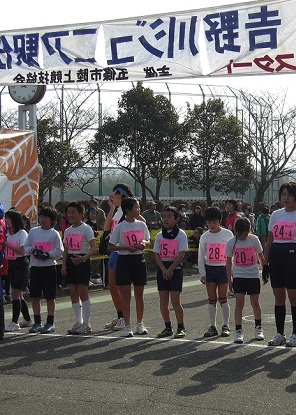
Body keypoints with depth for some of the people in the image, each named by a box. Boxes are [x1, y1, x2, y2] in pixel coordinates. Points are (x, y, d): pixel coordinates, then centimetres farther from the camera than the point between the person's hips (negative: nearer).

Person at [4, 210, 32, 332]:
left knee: (15, 293, -14)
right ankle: (27, 319, 23)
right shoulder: (7, 234, 12)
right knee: (18, 294, 11)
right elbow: (5, 251, 19)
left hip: (21, 264, -8)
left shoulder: (22, 233, -9)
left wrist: (7, 244, -20)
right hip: (11, 265, 8)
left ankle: (14, 322, -13)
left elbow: (22, 251, -17)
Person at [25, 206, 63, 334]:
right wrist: (33, 250, -8)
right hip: (34, 267, 4)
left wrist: (48, 254, -17)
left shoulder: (54, 234, -3)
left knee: (50, 296, 1)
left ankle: (50, 323, 9)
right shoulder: (33, 231, 8)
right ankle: (37, 322, 17)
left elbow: (59, 251, -4)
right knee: (35, 296, 7)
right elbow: (26, 247, 12)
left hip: (49, 267, -4)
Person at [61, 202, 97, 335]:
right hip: (70, 262, 7)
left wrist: (83, 258, -28)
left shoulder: (86, 229, -7)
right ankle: (78, 322, 14)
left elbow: (94, 248, -13)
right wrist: (63, 265, 3)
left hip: (82, 262, -7)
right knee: (73, 293, 6)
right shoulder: (67, 231, 13)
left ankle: (86, 324, 1)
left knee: (83, 293, -6)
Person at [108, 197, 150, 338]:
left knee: (139, 294, 10)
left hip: (139, 259, 4)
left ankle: (140, 324, 22)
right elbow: (110, 247, -6)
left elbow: (148, 240, 17)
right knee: (126, 295, -3)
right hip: (124, 261, -3)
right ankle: (127, 326, 4)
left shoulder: (141, 225, 4)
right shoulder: (119, 227, -7)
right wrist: (127, 247, -18)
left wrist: (144, 243, -7)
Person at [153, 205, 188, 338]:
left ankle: (181, 327, 2)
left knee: (175, 300, -9)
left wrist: (170, 269, -15)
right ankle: (168, 327, 16)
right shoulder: (159, 236, 9)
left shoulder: (180, 234, -4)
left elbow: (181, 254, -10)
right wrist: (164, 270, -9)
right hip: (162, 269, 5)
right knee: (163, 301, 4)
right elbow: (156, 254, 5)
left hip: (175, 268, -4)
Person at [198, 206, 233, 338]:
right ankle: (212, 326, 11)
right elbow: (201, 257, 4)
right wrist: (202, 274, -2)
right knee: (211, 299, 5)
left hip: (223, 268, -2)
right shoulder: (204, 237, 3)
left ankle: (226, 326, 8)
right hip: (209, 268, 2)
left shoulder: (228, 234, -2)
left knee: (222, 298, -1)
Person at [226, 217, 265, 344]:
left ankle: (258, 328, 28)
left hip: (253, 276, 1)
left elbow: (260, 256, 7)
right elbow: (229, 261, 3)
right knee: (239, 302, -11)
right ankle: (238, 331, -7)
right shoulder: (231, 242, -5)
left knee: (255, 302, 8)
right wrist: (229, 279, 2)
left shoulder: (254, 239, -5)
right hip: (238, 276, -1)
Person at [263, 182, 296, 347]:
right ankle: (280, 334, 17)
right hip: (276, 256, 5)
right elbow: (269, 241, 13)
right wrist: (265, 263, 10)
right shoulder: (276, 215, 12)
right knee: (279, 298, 9)